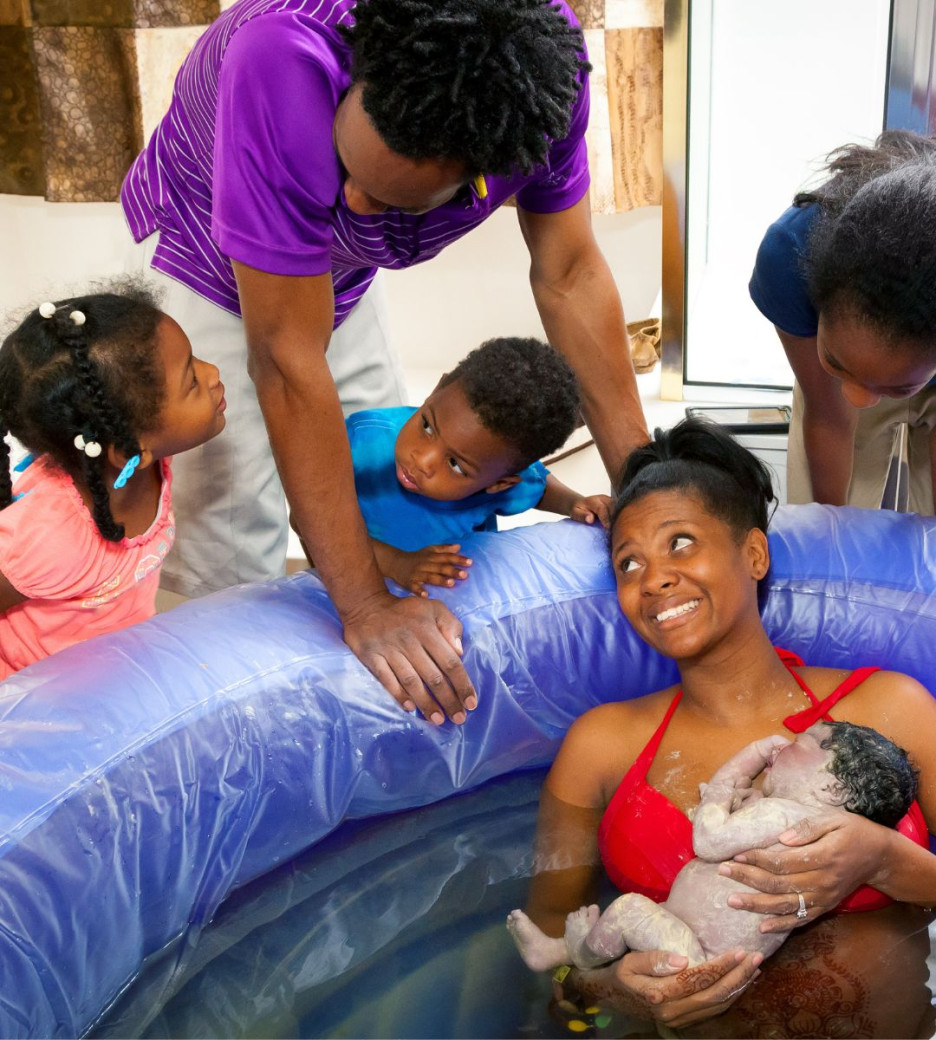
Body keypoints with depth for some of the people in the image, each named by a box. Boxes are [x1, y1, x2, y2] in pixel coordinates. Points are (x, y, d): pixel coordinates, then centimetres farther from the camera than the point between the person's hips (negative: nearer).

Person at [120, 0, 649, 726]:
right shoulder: (283, 61, -43)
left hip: (338, 275, 5)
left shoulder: (540, 67, -29)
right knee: (231, 563, -10)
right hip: (205, 276, -4)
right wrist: (364, 604, -36)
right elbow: (288, 358, -39)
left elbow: (570, 276, -16)